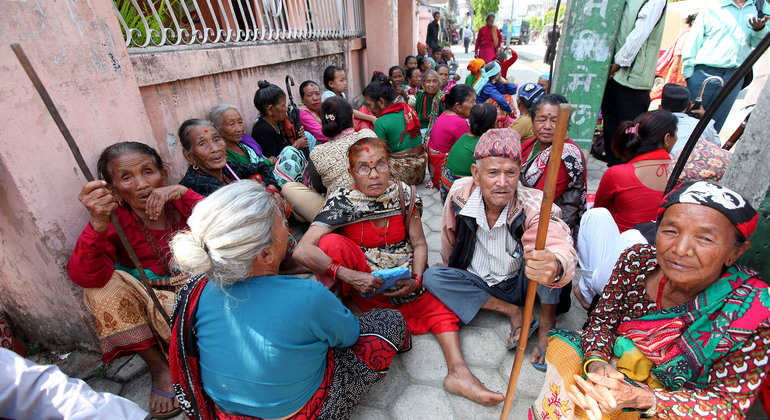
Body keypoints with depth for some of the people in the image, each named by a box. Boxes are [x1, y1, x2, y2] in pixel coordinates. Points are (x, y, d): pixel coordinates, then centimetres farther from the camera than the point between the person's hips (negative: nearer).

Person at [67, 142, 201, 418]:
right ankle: (158, 367, -12)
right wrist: (98, 225, -45)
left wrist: (183, 192, -35)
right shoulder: (113, 220, -13)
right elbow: (83, 276, -28)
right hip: (148, 300, 1)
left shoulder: (180, 200, -10)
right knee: (106, 288, -24)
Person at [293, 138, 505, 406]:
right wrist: (349, 276, -34)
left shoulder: (404, 194, -4)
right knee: (332, 243, -25)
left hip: (403, 283, 4)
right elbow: (303, 250, -24)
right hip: (363, 285, -3)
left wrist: (416, 280, -15)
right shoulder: (342, 202, -14)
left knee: (440, 308, -12)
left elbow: (419, 244, 1)